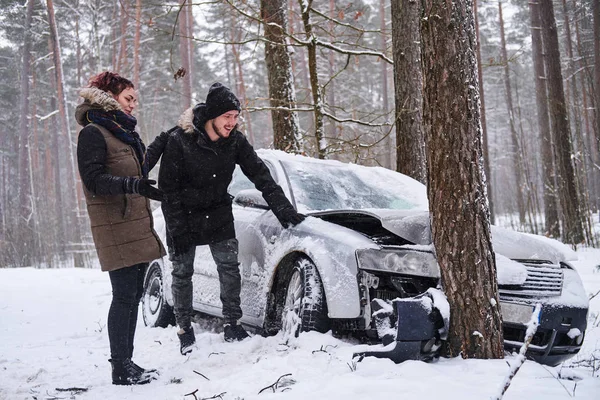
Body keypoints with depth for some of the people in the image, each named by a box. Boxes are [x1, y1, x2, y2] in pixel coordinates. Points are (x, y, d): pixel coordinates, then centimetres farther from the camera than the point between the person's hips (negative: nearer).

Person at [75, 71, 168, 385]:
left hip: (138, 226, 9)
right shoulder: (93, 133, -7)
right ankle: (120, 369, -4)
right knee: (124, 295, -9)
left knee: (133, 295, 9)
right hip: (115, 227, -9)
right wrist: (133, 184, -29)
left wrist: (161, 143, 32)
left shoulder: (126, 133, 20)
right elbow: (94, 179, -17)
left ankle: (126, 363, 16)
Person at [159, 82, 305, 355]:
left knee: (230, 268, -2)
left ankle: (231, 325, 10)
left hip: (219, 215, 3)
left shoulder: (235, 141, -12)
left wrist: (283, 209, -15)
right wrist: (178, 230, -20)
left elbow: (260, 174, -8)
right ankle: (185, 331, 18)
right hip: (184, 217, -3)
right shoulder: (179, 140, -22)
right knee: (182, 274, 5)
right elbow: (167, 188, -17)